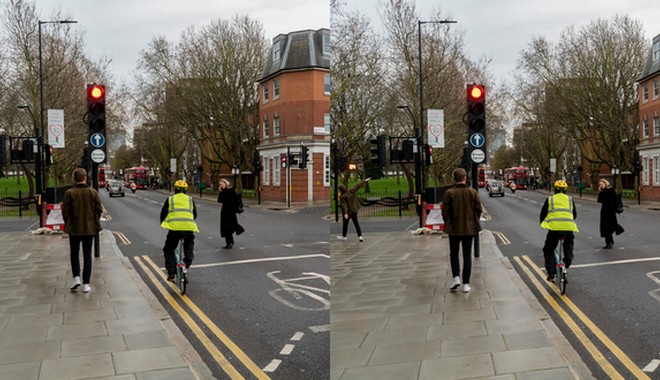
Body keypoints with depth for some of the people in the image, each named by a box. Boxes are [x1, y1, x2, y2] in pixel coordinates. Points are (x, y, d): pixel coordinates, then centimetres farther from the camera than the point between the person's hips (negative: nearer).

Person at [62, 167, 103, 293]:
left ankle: (76, 277, 1)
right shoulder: (93, 192, -5)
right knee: (87, 255, 7)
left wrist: (68, 224, 8)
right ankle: (86, 284, 5)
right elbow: (99, 209, -2)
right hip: (90, 228, 1)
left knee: (74, 254, 17)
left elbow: (65, 211, -8)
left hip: (74, 229, -1)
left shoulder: (69, 193, -10)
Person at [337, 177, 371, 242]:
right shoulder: (351, 191, -6)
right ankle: (360, 236, 1)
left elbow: (344, 205, -26)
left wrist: (345, 213, -30)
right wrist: (365, 181, 12)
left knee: (345, 224, 13)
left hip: (347, 212, -5)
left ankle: (344, 236, 26)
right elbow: (357, 186, 3)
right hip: (354, 210, 5)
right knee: (356, 223, 9)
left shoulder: (342, 197, -20)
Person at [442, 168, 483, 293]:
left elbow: (445, 212, -9)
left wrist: (448, 224, 7)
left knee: (454, 254, 16)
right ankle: (466, 284, 7)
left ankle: (456, 277, -1)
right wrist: (473, 222, 14)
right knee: (467, 255, 8)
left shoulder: (449, 193, -11)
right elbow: (479, 210, -1)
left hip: (454, 229, -1)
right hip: (469, 228, 1)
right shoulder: (473, 192, -6)